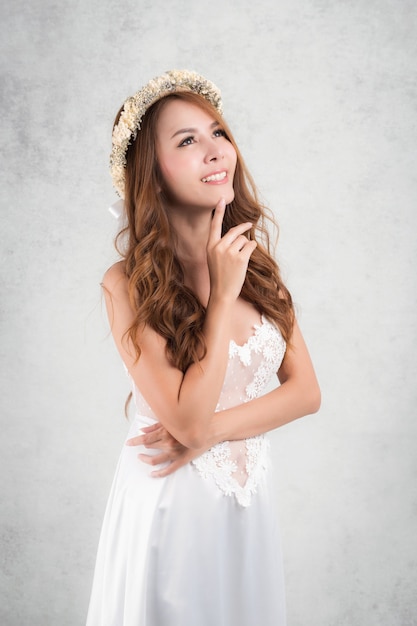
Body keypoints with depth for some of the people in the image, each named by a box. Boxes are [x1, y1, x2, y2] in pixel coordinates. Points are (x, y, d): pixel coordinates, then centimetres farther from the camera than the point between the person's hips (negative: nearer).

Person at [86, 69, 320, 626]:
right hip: (169, 500, -4)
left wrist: (211, 431, -16)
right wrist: (224, 293, -21)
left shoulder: (256, 262, -1)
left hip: (252, 495, 5)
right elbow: (188, 420, -22)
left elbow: (306, 390, -3)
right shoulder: (128, 284, -17)